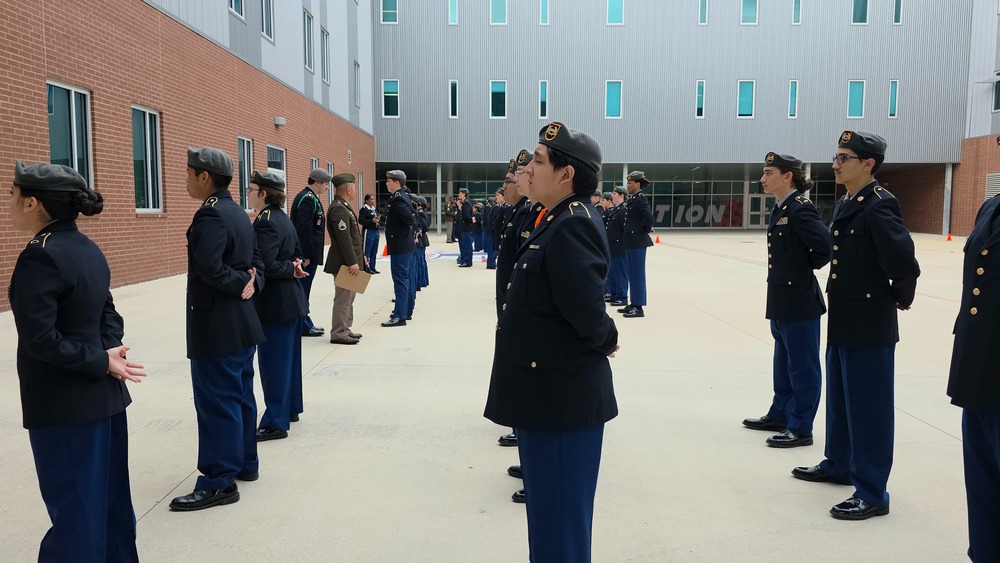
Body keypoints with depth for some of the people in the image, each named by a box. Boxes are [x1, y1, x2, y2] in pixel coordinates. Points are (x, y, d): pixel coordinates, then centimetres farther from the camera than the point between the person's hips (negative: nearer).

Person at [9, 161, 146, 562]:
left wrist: (102, 361, -15)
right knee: (109, 498, 17)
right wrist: (106, 353, -8)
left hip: (63, 406, -8)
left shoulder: (39, 256, -18)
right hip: (104, 395, 8)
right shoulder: (88, 249, 7)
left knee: (74, 511, 6)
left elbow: (40, 338, -23)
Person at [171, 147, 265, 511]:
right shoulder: (237, 212, 13)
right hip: (241, 323, 10)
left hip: (217, 327, -10)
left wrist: (242, 284, -14)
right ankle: (244, 464, 30)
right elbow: (254, 260, 15)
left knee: (217, 403, -3)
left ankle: (219, 483, 5)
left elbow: (209, 266, -29)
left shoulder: (211, 215, -18)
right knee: (241, 397, 17)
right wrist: (252, 283, -3)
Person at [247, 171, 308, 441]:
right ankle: (290, 408, 32)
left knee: (273, 361, -2)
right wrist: (292, 267, -1)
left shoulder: (265, 222, -19)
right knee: (288, 356, 18)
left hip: (274, 302, -10)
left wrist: (291, 269, -13)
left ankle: (276, 422, 5)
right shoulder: (283, 218, 11)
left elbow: (265, 266, -27)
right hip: (291, 299, 10)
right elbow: (297, 254, 18)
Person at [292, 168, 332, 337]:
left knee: (303, 290, 14)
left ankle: (305, 323, 22)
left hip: (307, 253, 10)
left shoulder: (309, 197, 15)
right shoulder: (308, 199, -17)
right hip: (307, 253, -10)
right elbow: (305, 230, -23)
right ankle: (303, 326, 6)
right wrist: (307, 256, -22)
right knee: (303, 290, -1)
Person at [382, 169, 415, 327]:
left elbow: (409, 217, -27)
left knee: (400, 280, -7)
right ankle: (405, 310, 25)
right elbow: (411, 214, 17)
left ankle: (400, 316, -5)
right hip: (405, 244, 10)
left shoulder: (397, 199, -17)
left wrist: (412, 226, -10)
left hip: (399, 246, -10)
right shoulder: (404, 196, 14)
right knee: (404, 279, 16)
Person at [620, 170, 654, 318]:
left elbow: (650, 218, -24)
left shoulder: (640, 198, -15)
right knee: (632, 273, 14)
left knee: (637, 273, -4)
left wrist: (646, 230, -10)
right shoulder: (632, 199, 13)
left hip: (638, 242, -9)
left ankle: (638, 307, 2)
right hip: (630, 242, 9)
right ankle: (633, 303, 22)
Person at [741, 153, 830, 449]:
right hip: (781, 300, 10)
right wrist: (795, 265, 4)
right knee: (784, 361, 20)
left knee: (802, 366, 2)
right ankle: (780, 414, 34)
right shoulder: (781, 208, 11)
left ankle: (801, 428, 11)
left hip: (799, 300, -10)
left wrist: (808, 266, -9)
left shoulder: (800, 209, -18)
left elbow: (827, 246, -24)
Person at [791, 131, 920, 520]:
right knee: (839, 398, 21)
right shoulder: (843, 205, 11)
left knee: (867, 407, -1)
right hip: (841, 322, 9)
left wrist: (900, 298, -9)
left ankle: (872, 493, 10)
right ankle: (838, 464, 39)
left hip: (869, 327, -9)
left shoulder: (880, 205, -18)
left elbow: (904, 262, -24)